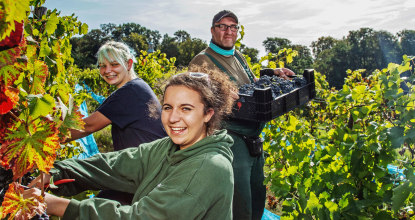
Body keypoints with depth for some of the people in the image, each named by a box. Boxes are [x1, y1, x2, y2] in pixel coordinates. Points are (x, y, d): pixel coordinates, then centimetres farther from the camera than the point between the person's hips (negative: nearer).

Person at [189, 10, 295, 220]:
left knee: (258, 201, 21)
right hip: (231, 142, -8)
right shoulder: (202, 61, -10)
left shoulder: (238, 56, 15)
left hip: (254, 141, 8)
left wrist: (272, 75, 10)